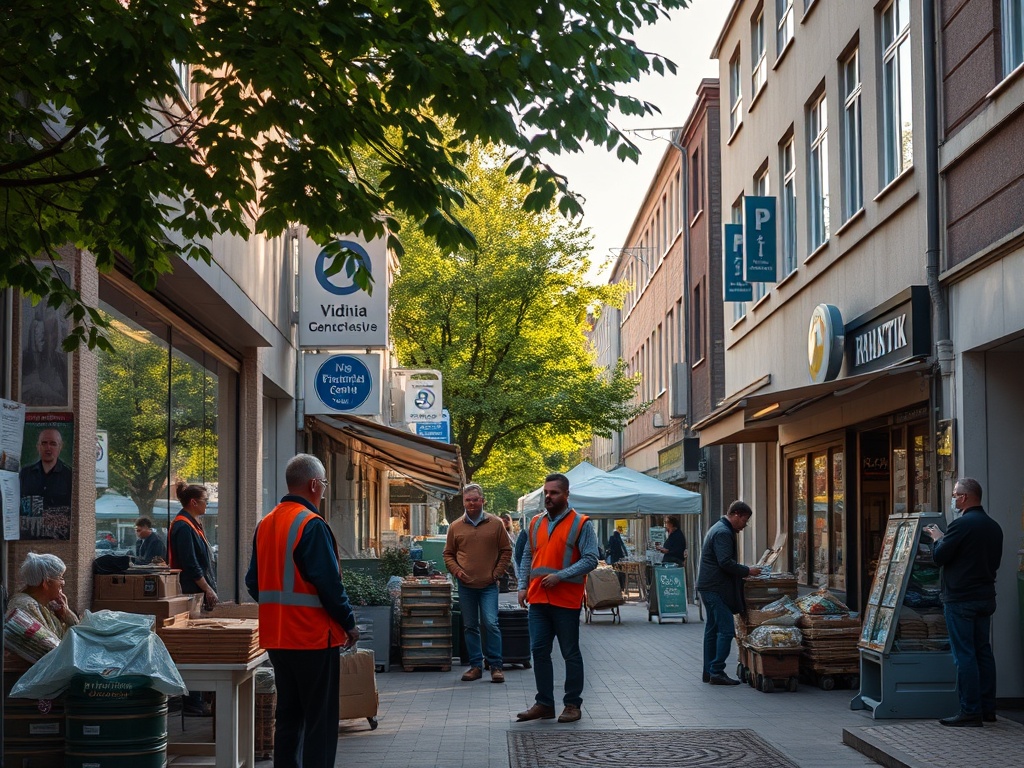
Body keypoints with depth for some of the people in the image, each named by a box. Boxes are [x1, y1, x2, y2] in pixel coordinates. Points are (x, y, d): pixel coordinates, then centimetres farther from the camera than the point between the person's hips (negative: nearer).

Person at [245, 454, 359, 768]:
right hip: (314, 637, -8)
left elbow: (253, 582, 13)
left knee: (289, 716, 15)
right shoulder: (312, 525, -15)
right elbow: (329, 584, -19)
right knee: (320, 722, -2)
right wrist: (349, 623, -8)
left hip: (277, 637, 8)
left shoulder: (265, 524, 10)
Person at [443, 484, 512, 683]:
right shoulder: (455, 527, 7)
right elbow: (448, 554, 14)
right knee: (470, 626, 7)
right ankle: (476, 665, 14)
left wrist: (497, 573, -3)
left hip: (488, 585, -2)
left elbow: (506, 551, 6)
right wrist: (456, 571, -3)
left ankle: (496, 666, -1)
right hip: (465, 585, 3)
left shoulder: (495, 524, 2)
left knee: (490, 623, -9)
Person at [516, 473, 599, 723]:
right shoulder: (536, 523, 13)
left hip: (566, 600, -5)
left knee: (571, 654, 3)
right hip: (538, 599, 5)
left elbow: (590, 560, -10)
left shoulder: (580, 524, -5)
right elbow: (528, 556, 18)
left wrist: (560, 576, -17)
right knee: (539, 651, 5)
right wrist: (523, 586, 6)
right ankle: (544, 704, 13)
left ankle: (573, 705, 12)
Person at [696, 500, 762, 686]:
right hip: (716, 588, -11)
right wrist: (747, 571, -12)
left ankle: (709, 672, 16)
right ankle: (717, 672, -11)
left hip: (709, 587, 11)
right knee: (726, 630, -10)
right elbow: (726, 562, -23)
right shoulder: (723, 533, -15)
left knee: (712, 629, 12)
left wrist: (743, 571, 19)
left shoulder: (719, 529, 19)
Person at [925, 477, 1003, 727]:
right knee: (983, 652, 13)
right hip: (986, 597, 8)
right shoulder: (994, 527, 9)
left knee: (964, 655, -5)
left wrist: (938, 538, 7)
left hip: (960, 599, -8)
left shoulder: (961, 524, -16)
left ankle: (970, 712, -5)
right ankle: (988, 709, 17)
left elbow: (939, 557, -14)